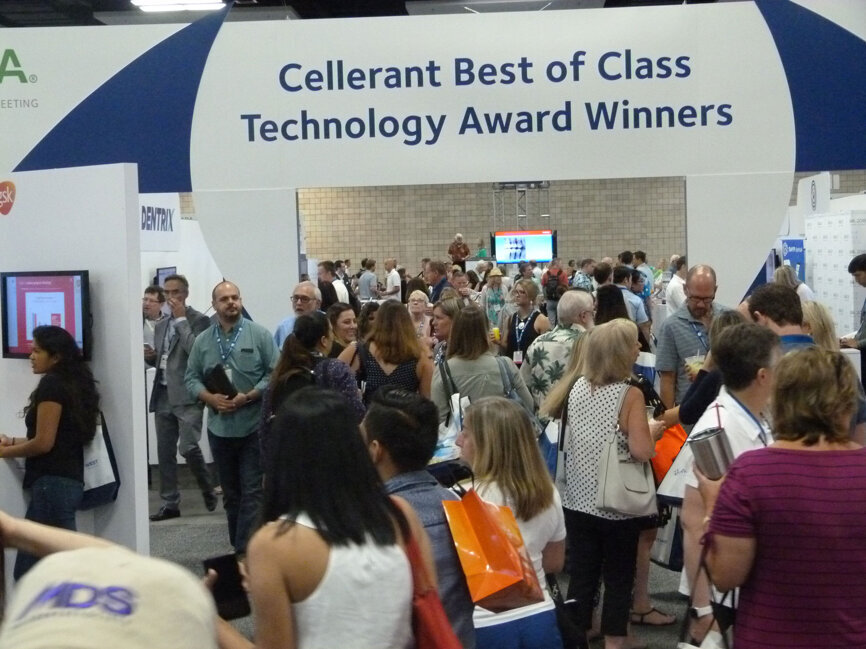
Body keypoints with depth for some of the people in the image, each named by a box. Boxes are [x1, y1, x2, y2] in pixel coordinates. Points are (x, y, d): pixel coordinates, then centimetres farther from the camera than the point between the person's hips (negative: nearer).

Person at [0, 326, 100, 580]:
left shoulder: (51, 384, -11)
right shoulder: (72, 383, 15)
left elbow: (44, 443, -14)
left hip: (52, 482, -10)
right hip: (68, 480, 10)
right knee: (29, 568, 10)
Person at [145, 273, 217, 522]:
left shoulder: (199, 320, -4)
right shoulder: (161, 325, 18)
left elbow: (196, 352, -19)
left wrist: (181, 319, -14)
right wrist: (151, 357, 2)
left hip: (187, 396, -7)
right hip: (163, 395, 7)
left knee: (188, 448, -14)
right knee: (165, 453, 6)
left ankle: (208, 489, 11)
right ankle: (170, 503, 14)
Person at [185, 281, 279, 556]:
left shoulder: (259, 334, -4)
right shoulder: (202, 340, 6)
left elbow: (275, 373, -6)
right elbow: (191, 377, 8)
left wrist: (248, 397, -16)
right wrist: (210, 398, -10)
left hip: (254, 426, -4)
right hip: (219, 427, 4)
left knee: (251, 491, -5)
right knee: (230, 492, 14)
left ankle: (245, 551, -4)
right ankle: (238, 547, 25)